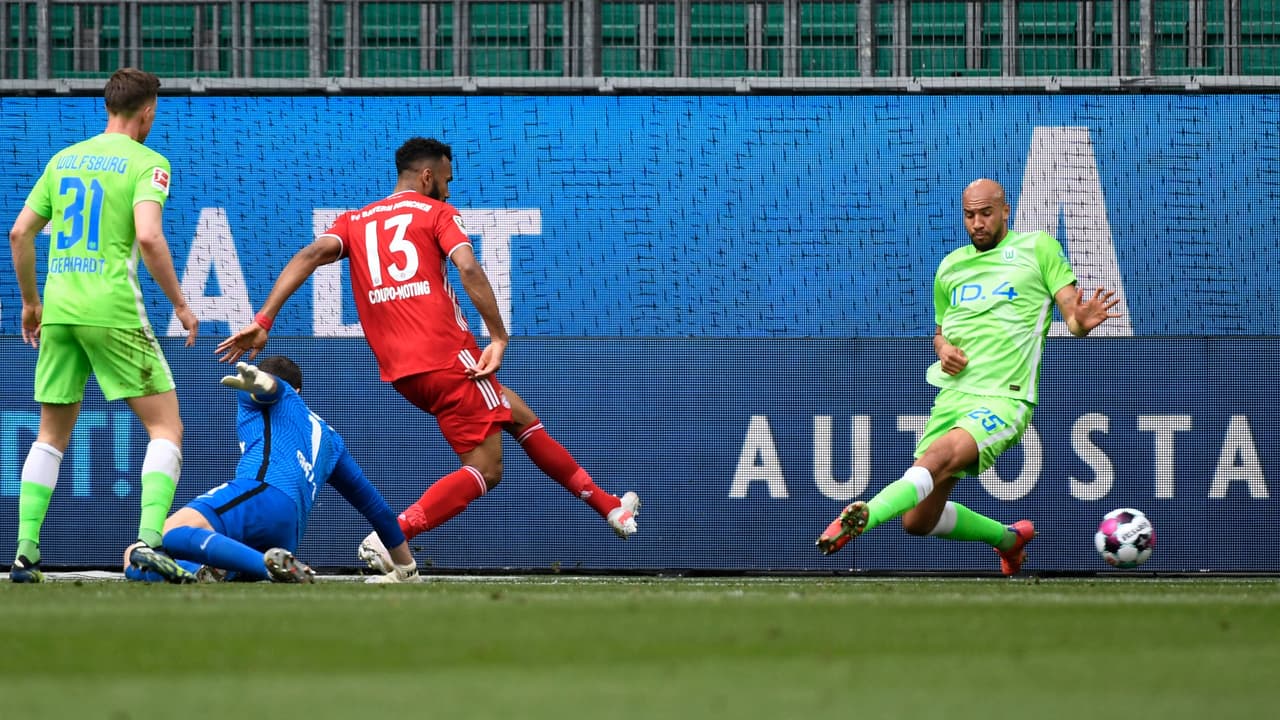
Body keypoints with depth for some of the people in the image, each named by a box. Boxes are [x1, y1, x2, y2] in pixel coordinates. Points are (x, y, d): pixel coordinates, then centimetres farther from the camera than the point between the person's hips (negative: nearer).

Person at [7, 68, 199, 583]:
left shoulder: (63, 160, 15)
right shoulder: (146, 162, -3)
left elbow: (19, 234, 15)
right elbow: (149, 237, -16)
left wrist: (30, 302, 26)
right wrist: (181, 306, -7)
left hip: (57, 309, 6)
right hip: (112, 309, -6)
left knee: (51, 436, 16)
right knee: (166, 427, 1)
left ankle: (25, 554, 7)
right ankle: (149, 542, -14)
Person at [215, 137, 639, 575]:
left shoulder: (354, 222, 18)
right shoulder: (436, 212, 5)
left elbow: (309, 256, 0)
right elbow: (468, 268, -13)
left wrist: (263, 321, -8)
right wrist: (498, 337, -14)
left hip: (401, 372, 7)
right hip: (448, 357, -7)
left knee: (520, 416, 22)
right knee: (484, 470, -3)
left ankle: (608, 507, 28)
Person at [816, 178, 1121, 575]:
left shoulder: (1037, 247, 4)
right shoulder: (951, 266, 17)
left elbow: (1072, 314, -1)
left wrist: (1081, 320, -26)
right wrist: (943, 348, 4)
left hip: (1004, 398, -6)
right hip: (953, 393, 6)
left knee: (940, 457, -35)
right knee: (918, 521, 3)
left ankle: (862, 517, -53)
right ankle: (1009, 538, 27)